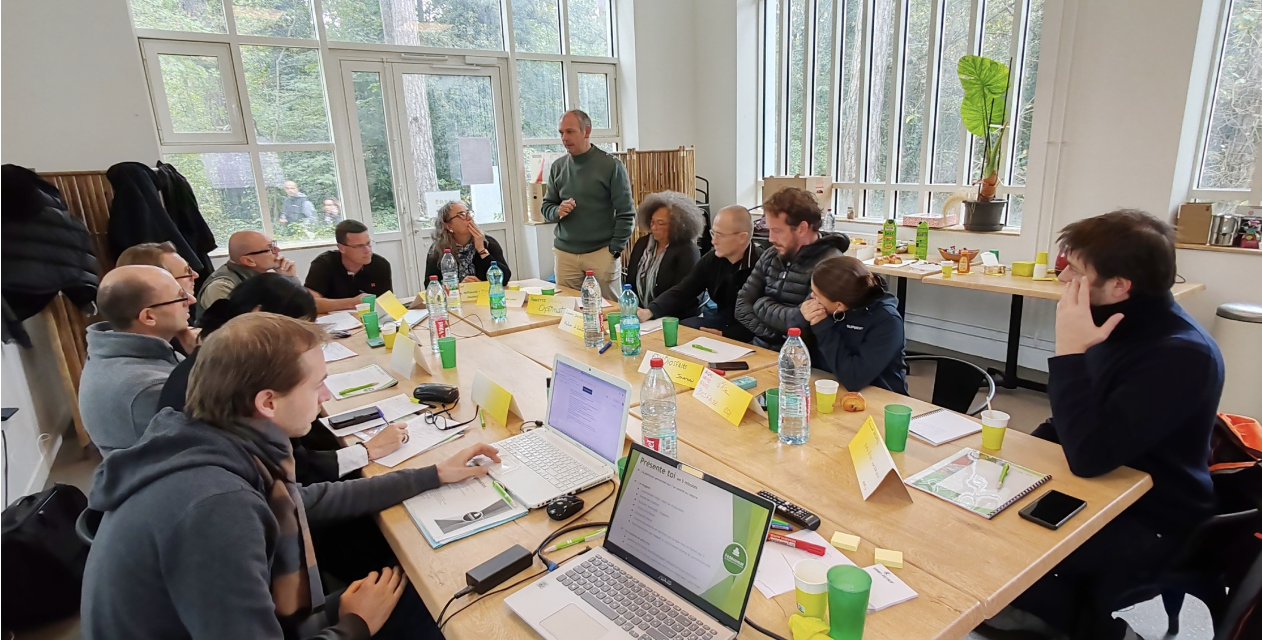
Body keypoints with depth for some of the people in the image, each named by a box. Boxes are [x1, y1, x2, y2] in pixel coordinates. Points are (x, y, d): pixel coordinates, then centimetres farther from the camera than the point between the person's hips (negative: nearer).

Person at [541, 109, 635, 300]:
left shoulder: (611, 165, -5)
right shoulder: (558, 167, 7)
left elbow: (626, 213, -5)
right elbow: (546, 207, 13)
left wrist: (614, 250, -10)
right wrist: (557, 211, -10)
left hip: (601, 252, -3)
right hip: (565, 253, 4)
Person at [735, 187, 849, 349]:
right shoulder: (771, 256, 6)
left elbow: (804, 321, -21)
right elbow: (742, 304, 4)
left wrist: (762, 306, -5)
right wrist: (773, 335, -12)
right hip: (760, 347, 5)